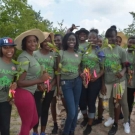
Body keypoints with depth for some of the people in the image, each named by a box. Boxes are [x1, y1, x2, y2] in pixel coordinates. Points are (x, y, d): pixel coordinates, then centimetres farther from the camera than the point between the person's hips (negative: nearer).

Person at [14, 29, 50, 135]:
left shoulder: (32, 56, 9)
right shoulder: (24, 58, -18)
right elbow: (20, 82, -23)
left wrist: (39, 84, 6)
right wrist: (40, 80, -22)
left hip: (29, 93, 9)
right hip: (24, 94, -9)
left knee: (34, 120, 23)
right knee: (27, 123, 10)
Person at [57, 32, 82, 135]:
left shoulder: (79, 55, 9)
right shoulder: (61, 53, -2)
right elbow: (58, 71, -2)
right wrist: (58, 86, -4)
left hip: (77, 82, 4)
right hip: (66, 83, -4)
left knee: (76, 109, 10)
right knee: (71, 111, -7)